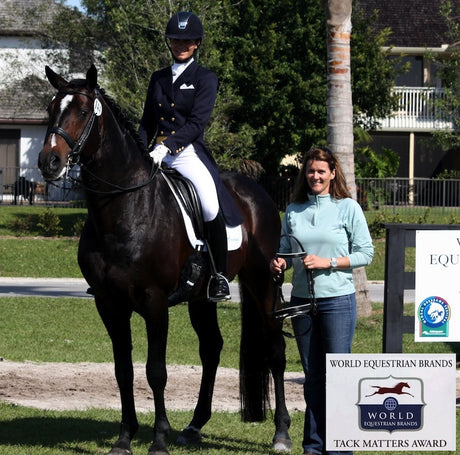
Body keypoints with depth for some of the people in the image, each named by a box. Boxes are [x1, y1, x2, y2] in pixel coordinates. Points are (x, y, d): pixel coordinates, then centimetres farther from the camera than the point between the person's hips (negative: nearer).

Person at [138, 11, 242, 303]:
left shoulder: (205, 79, 3)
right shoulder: (158, 79, 18)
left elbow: (197, 123, -9)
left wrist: (167, 146, -21)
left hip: (189, 153, -5)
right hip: (158, 156, 5)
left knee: (211, 206, -27)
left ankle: (220, 278, -14)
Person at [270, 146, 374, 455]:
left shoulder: (348, 208, -2)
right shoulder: (294, 211, 9)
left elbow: (365, 253, -4)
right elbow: (285, 251, 17)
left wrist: (328, 262, -14)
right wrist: (279, 263, -6)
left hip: (337, 300, -4)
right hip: (302, 299, 4)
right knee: (312, 375, 9)